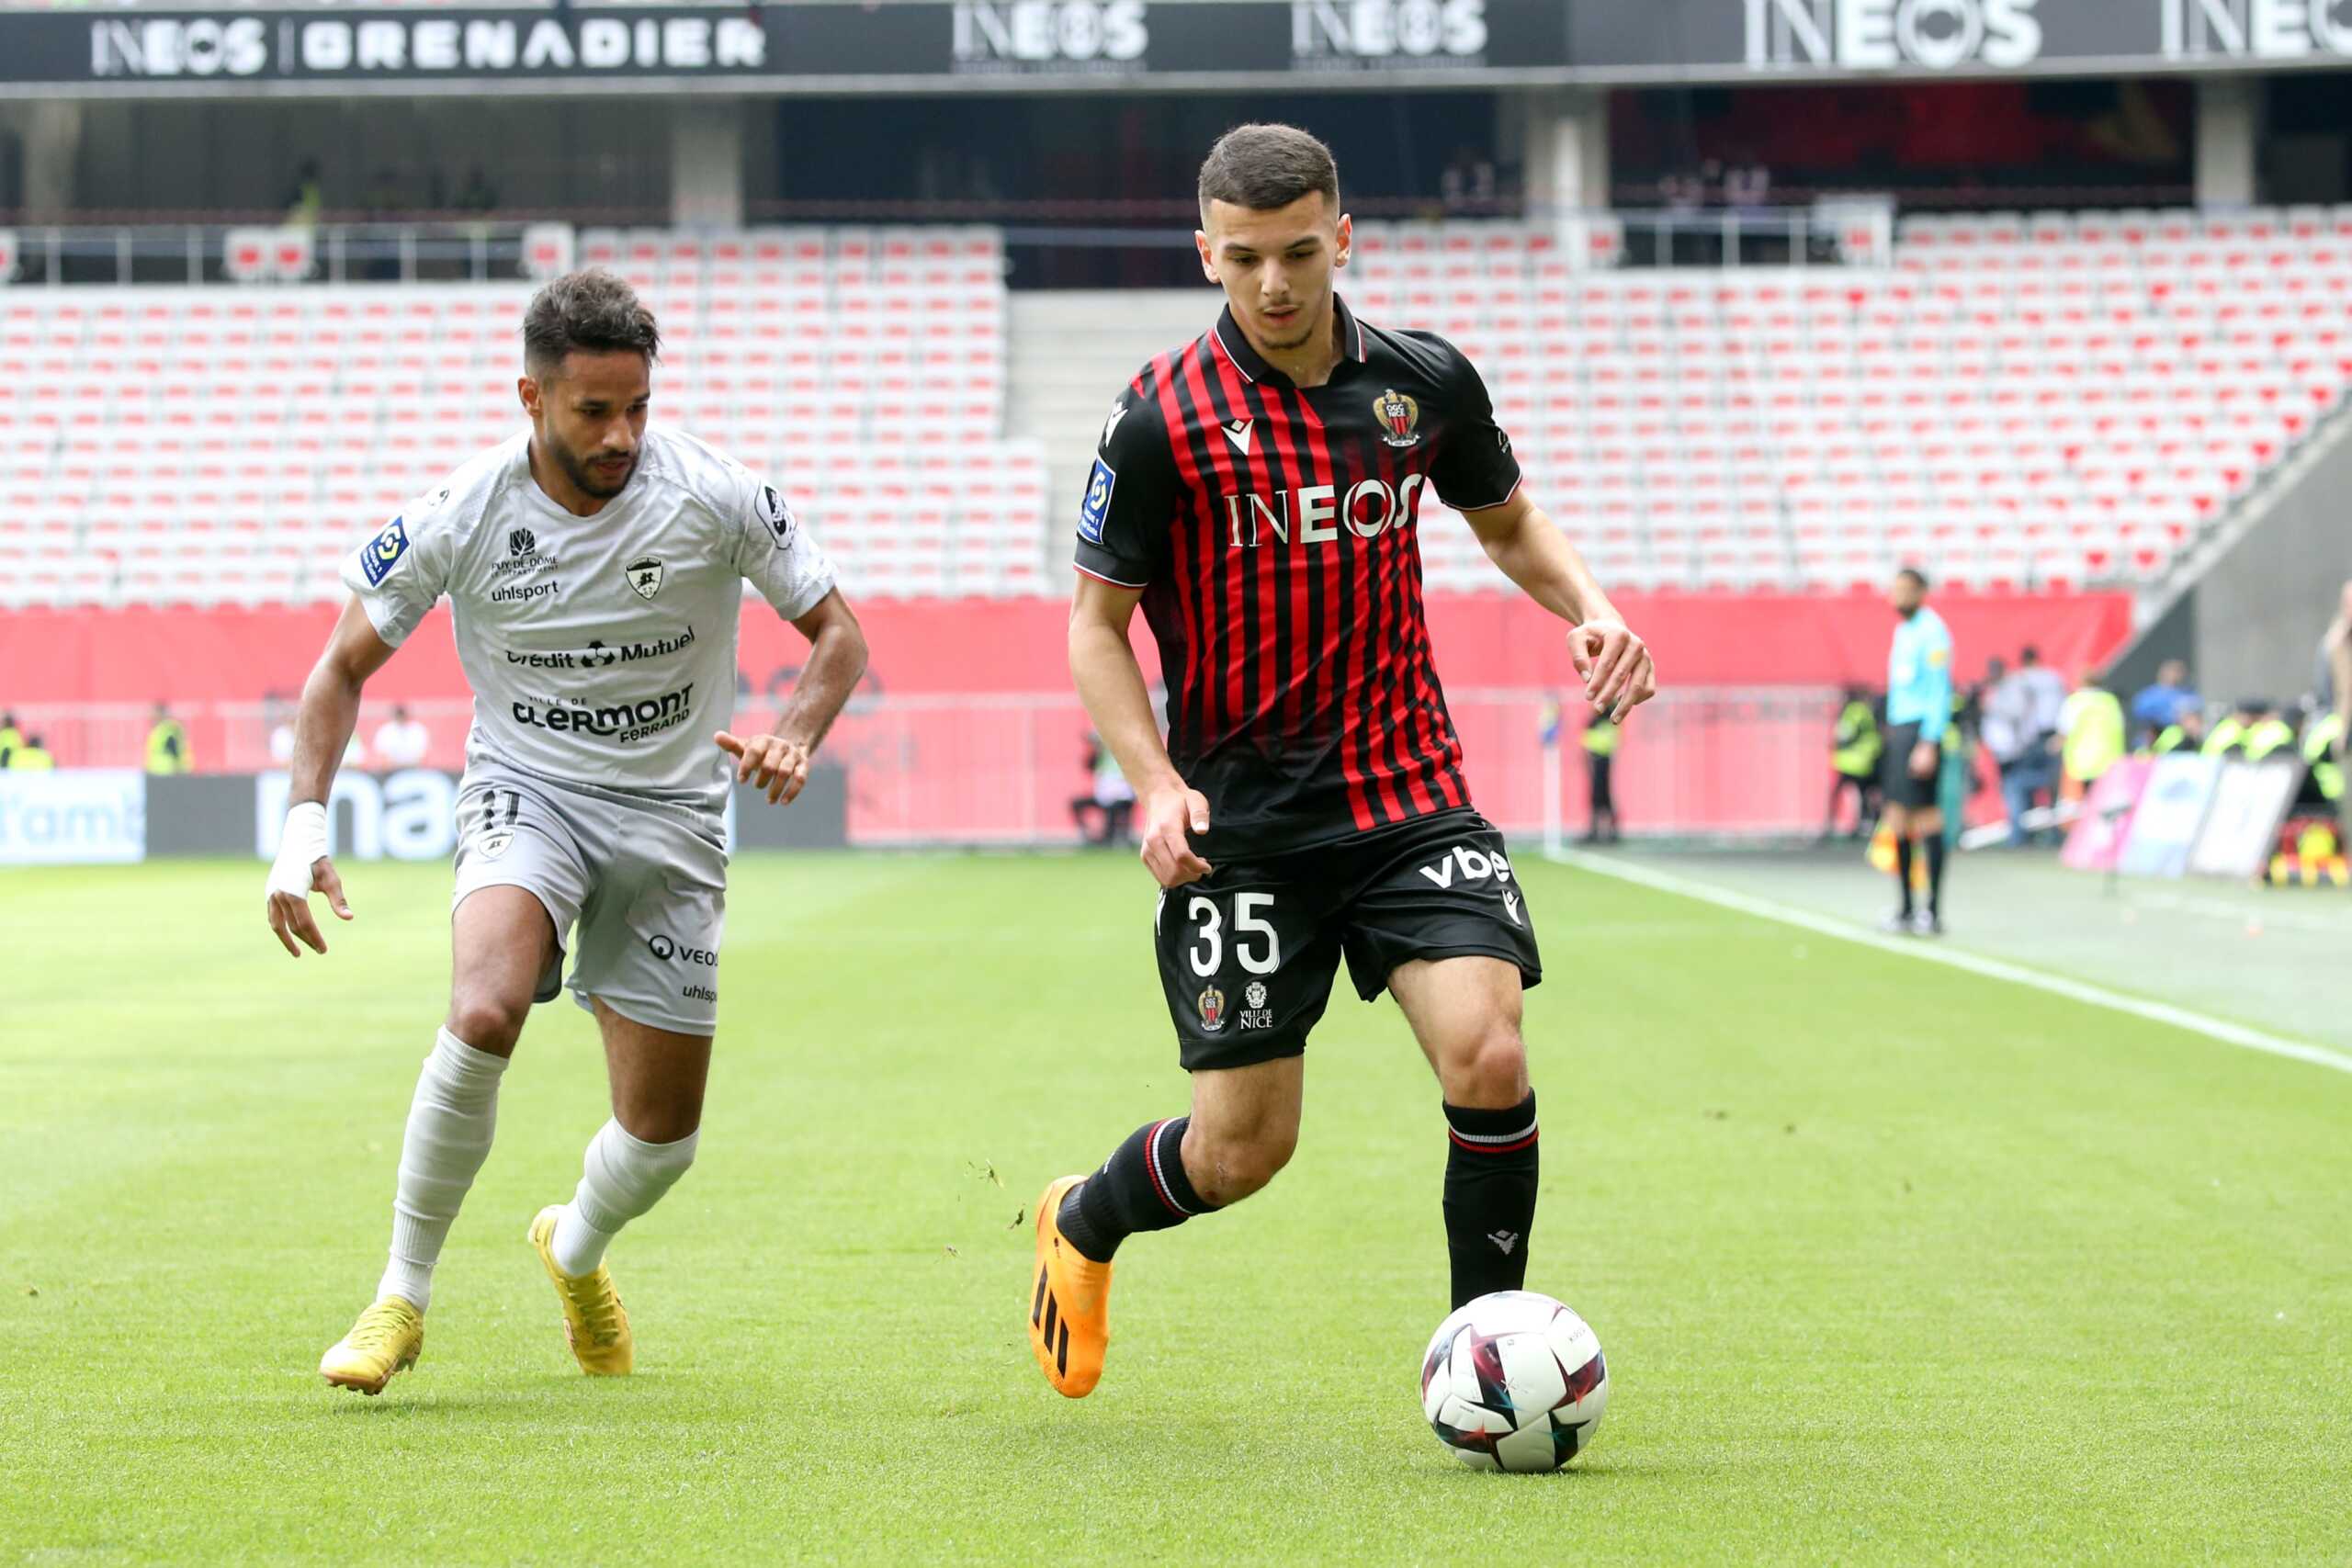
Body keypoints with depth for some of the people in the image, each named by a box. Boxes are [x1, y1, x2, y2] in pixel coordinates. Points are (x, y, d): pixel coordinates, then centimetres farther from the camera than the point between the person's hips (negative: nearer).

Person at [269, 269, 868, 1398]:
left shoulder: (716, 499, -13)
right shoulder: (459, 517, -13)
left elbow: (837, 633, -1)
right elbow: (345, 664, 0)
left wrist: (795, 737, -22)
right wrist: (302, 823, -14)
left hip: (670, 814, 1)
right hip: (523, 789, -1)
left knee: (661, 1134, 2)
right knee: (483, 1013, -32)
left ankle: (576, 1249, 40)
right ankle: (403, 1295, -15)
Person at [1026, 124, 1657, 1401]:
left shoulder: (1427, 385, 1)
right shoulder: (1163, 420, -9)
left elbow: (1507, 524, 19)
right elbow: (1096, 624, -2)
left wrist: (1588, 606, -1)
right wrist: (1157, 786, -16)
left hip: (1410, 793, 2)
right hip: (1241, 824, -2)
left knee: (1486, 1057, -18)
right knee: (1243, 1150, 0)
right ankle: (1081, 1224, 35)